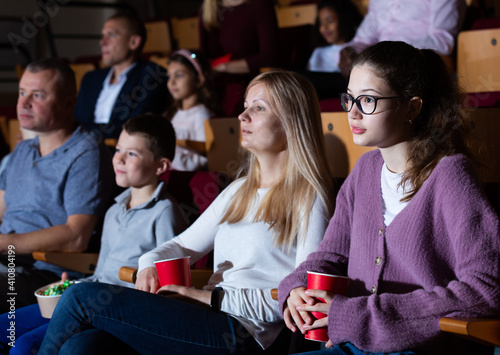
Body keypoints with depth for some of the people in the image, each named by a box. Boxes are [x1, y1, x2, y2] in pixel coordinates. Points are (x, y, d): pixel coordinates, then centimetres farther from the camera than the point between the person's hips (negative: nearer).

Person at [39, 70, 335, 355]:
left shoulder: (308, 198, -2)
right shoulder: (240, 191, 23)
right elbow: (185, 244, 23)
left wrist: (213, 298, -12)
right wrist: (151, 264, 0)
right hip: (210, 318, 7)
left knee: (83, 297, -15)